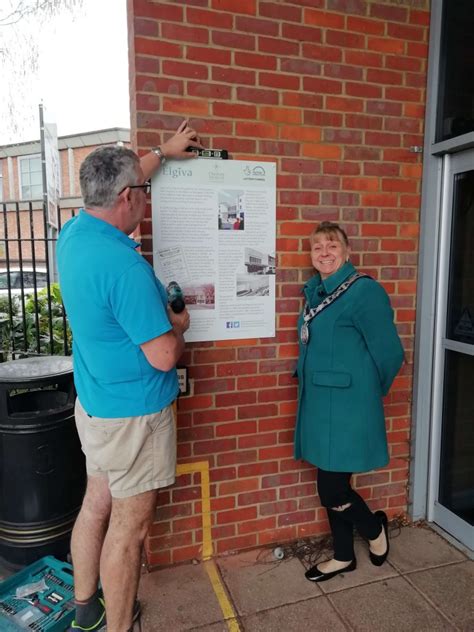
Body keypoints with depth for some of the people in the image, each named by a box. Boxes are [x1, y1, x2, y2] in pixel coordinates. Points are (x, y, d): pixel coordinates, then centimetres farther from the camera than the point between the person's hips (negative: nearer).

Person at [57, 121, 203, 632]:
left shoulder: (72, 233, 0)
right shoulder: (126, 267, -27)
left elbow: (114, 185, 19)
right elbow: (163, 357, -25)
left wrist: (163, 152, 28)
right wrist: (178, 325, -3)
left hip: (93, 404, 9)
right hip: (133, 414, -9)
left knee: (96, 504, 22)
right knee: (129, 526, 9)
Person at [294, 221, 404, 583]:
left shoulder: (364, 291, -16)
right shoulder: (316, 291, 9)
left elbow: (390, 353, -14)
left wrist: (372, 391, 0)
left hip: (346, 406, -7)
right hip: (321, 404, 8)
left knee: (332, 491, 1)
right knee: (333, 486, 18)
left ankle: (375, 529, 32)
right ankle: (344, 557, 38)